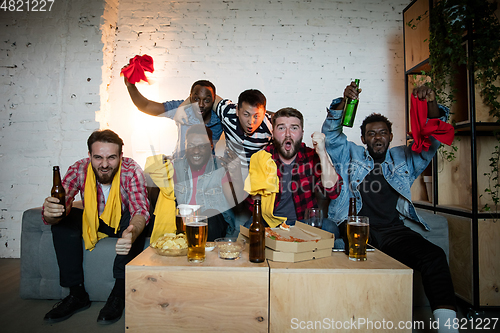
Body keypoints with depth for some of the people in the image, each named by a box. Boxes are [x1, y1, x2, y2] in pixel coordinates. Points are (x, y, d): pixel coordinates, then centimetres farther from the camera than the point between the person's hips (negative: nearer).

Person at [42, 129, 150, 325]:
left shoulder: (131, 171, -28)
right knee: (62, 222, -20)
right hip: (92, 221, 3)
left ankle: (119, 293, -20)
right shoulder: (79, 170, -22)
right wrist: (50, 213, -53)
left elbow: (140, 210, -40)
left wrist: (132, 233, -62)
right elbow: (60, 205, -27)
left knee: (134, 223, -33)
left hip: (122, 222, -3)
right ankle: (77, 294, -10)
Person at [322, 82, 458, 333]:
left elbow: (432, 137, 15)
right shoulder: (350, 154, 18)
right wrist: (343, 101, -8)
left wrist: (431, 104, -4)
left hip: (393, 230, 2)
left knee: (434, 256, -23)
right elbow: (331, 133, 7)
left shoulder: (404, 158, 23)